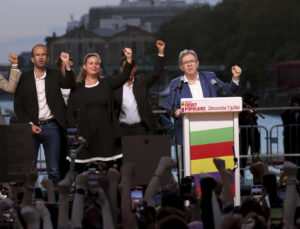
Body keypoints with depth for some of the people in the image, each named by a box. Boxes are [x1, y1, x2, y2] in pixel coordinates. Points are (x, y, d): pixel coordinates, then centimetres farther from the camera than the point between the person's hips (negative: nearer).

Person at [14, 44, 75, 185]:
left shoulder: (55, 76, 7)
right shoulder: (24, 78, 4)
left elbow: (70, 85, -12)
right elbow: (18, 106, 4)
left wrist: (67, 65, -25)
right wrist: (29, 124, -8)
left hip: (51, 127, 0)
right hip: (31, 127, 0)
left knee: (54, 171, 2)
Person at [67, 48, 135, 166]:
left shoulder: (106, 83, 10)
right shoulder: (77, 88, 7)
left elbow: (123, 77, -7)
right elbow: (70, 113, 5)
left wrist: (129, 60, -24)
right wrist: (77, 134, -6)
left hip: (105, 134, 1)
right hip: (85, 135, -1)